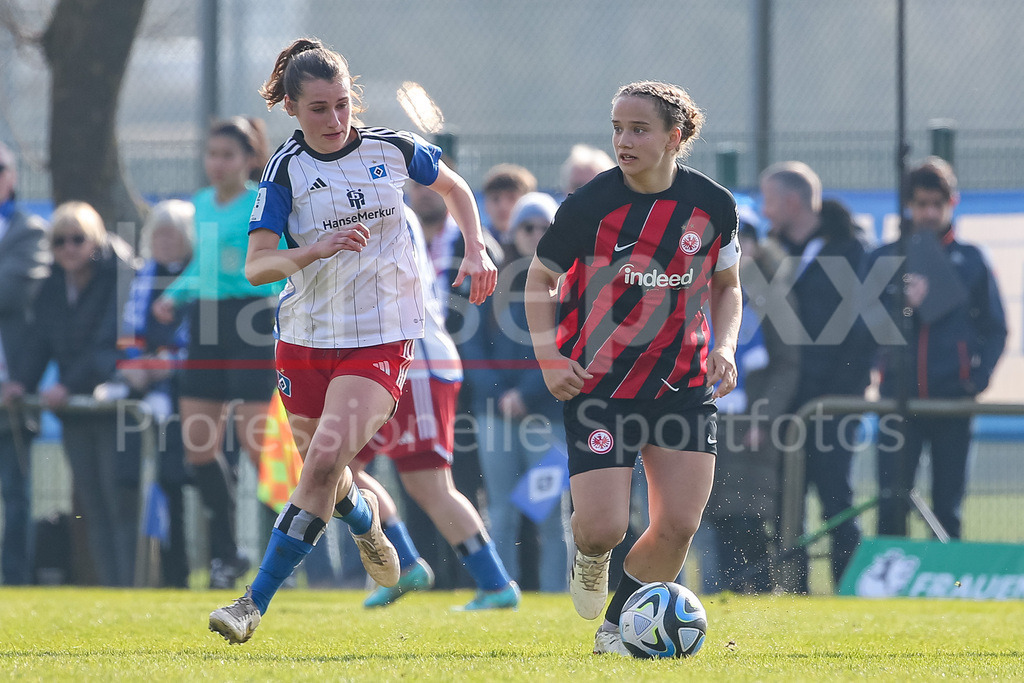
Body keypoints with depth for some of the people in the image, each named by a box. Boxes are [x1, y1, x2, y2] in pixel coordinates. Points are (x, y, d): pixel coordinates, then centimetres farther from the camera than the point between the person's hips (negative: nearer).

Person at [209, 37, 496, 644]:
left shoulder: (392, 149, -2)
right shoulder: (286, 171, -6)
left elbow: (455, 187, 19)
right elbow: (256, 267, -13)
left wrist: (477, 249, 8)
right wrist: (316, 249, -29)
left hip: (382, 338, -2)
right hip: (307, 337, 2)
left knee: (326, 459, -19)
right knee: (323, 473, 11)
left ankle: (255, 604, -17)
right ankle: (366, 518, 50)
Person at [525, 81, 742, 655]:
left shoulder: (713, 205, -4)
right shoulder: (591, 204, -12)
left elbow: (727, 287, 12)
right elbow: (541, 278, 2)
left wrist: (725, 347, -6)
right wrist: (549, 359, -9)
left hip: (683, 385, 3)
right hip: (598, 384, -3)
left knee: (679, 524, -6)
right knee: (604, 526, -10)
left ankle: (617, 626, 16)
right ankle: (589, 555, 29)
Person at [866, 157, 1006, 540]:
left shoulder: (969, 260, 7)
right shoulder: (883, 260, 8)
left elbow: (995, 328, 8)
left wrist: (978, 376, -7)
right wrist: (904, 307, -15)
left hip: (952, 399, 0)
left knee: (948, 507, 2)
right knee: (891, 507, -5)